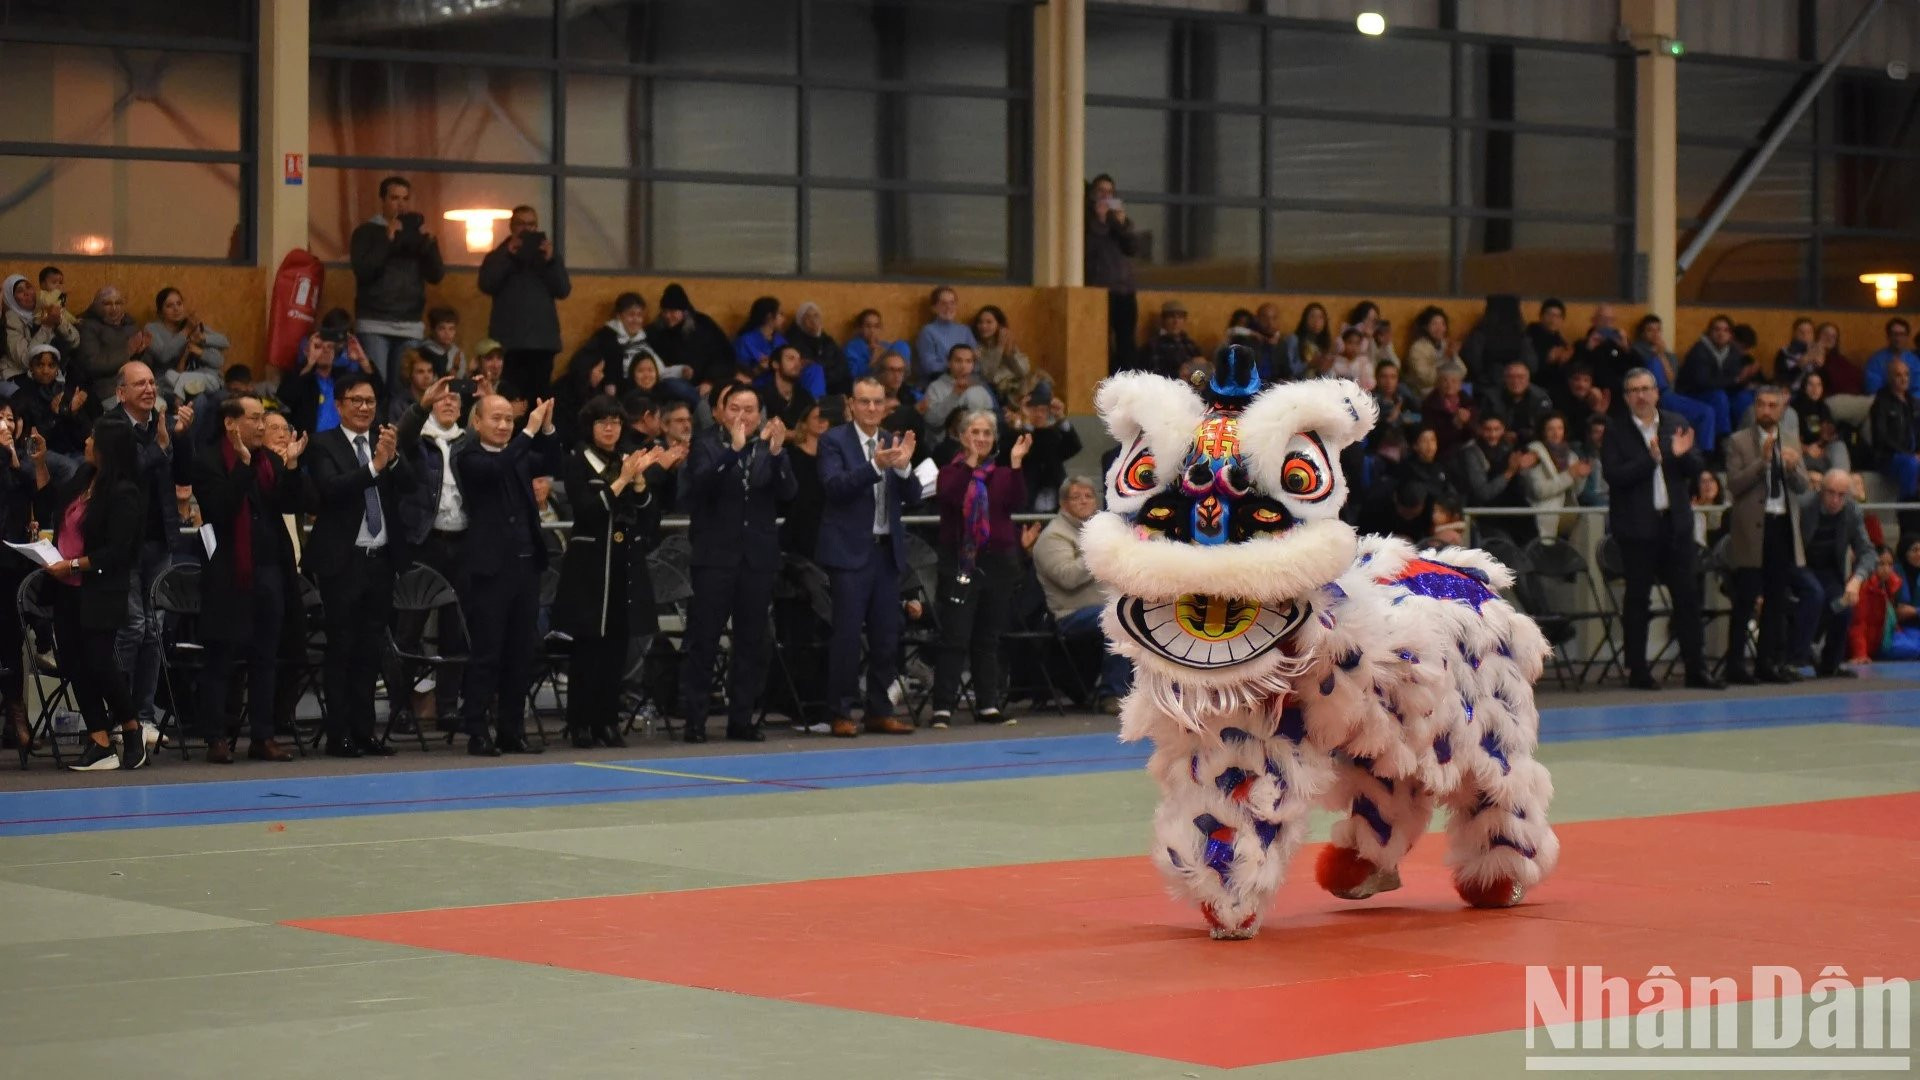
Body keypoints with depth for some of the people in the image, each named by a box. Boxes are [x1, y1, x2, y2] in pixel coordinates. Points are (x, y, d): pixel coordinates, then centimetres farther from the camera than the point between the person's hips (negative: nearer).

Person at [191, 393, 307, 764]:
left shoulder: (271, 460, 11)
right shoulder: (208, 461, -6)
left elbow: (291, 505, 3)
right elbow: (219, 509, -19)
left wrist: (291, 467, -10)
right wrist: (243, 465, -21)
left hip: (268, 570, 6)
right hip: (227, 574, -6)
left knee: (265, 657, 9)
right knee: (220, 659, 1)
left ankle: (263, 737, 14)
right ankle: (216, 739, 5)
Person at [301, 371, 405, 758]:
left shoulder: (387, 441, 10)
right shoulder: (323, 445, -4)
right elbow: (331, 488, -20)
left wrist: (393, 458, -19)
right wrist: (374, 466, -28)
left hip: (381, 559, 5)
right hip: (343, 561, -5)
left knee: (370, 650, 8)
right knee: (341, 648, -2)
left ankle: (364, 732, 12)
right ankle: (338, 736, 0)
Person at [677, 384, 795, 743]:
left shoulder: (767, 448, 8)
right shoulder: (707, 446, 2)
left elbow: (786, 492, -6)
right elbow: (701, 482, -18)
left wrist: (776, 453, -22)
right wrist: (734, 450, -29)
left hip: (758, 556, 3)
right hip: (715, 555, -3)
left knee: (752, 640, 5)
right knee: (703, 637, -4)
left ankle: (742, 718, 11)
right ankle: (694, 719, 0)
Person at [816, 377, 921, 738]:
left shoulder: (894, 443, 11)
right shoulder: (834, 441, -3)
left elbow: (912, 498, 4)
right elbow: (834, 486, -17)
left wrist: (904, 466, -16)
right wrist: (875, 465, -29)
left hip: (887, 550, 5)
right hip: (850, 550, -5)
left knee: (887, 636, 6)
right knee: (847, 633, -6)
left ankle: (879, 711, 15)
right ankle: (841, 713, 0)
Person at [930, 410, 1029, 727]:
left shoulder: (1002, 474, 11)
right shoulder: (951, 472, 3)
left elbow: (1016, 502, -7)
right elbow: (949, 496, -18)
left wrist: (1016, 464, -16)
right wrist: (970, 463, -21)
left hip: (998, 561, 4)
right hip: (960, 561, -4)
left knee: (988, 638, 8)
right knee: (955, 638, -8)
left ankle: (987, 705, 13)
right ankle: (942, 707, -8)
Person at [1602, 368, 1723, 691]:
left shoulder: (1676, 425, 9)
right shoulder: (1616, 432, -3)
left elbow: (1697, 470, 5)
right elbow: (1614, 476, -14)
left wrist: (1682, 455, -15)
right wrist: (1651, 459, -22)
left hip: (1675, 522, 4)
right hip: (1637, 527, -4)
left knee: (1688, 594, 4)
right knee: (1637, 598, 1)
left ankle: (1696, 668, 8)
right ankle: (1637, 671, 7)